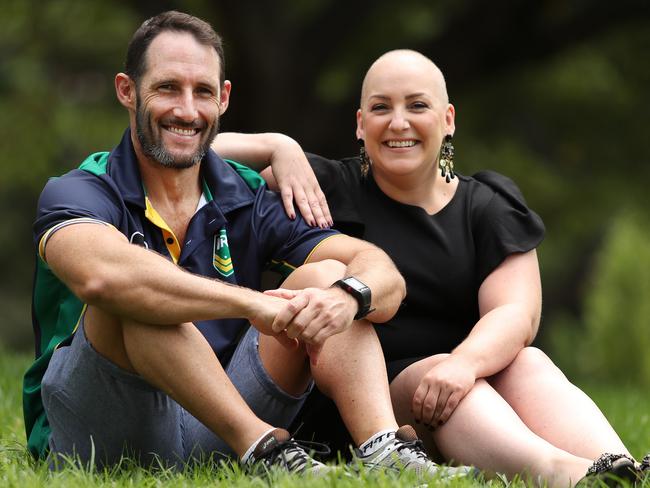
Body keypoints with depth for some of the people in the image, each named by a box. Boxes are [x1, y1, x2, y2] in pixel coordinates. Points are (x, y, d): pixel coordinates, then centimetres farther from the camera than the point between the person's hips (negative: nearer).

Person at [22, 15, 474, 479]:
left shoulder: (248, 200, 8)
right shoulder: (77, 193, -7)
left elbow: (384, 273, -5)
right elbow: (101, 275, -33)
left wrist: (349, 296, -30)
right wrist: (252, 304, -35)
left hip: (212, 432, 5)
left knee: (324, 276, -8)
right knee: (134, 295, -30)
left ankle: (383, 448, -30)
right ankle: (262, 447, -34)